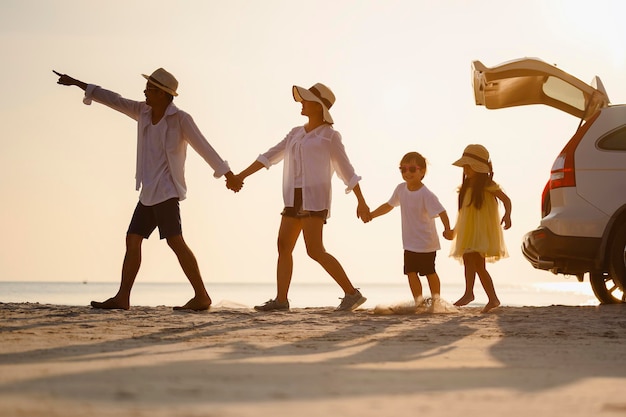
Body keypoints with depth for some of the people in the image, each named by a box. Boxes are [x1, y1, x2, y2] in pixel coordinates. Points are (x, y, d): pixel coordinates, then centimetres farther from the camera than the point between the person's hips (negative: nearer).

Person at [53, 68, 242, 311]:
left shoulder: (180, 119, -9)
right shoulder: (143, 112, 10)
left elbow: (204, 147, -10)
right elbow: (113, 100, 15)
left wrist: (228, 174, -10)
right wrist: (77, 83, 17)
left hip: (166, 190, -8)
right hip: (149, 192, 8)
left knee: (175, 241, -17)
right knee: (133, 240, 4)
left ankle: (201, 296, -17)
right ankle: (122, 298, 5)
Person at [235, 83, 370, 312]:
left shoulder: (330, 135, -3)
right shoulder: (296, 133, 16)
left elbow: (346, 170, -4)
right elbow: (270, 156, 15)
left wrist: (361, 202, -5)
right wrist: (241, 176, 8)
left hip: (314, 198, -8)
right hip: (295, 199, 8)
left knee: (315, 251, -16)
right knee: (284, 247, 1)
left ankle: (351, 293, -11)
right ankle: (280, 299, 4)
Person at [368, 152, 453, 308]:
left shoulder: (426, 194, -20)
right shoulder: (401, 189, 0)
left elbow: (441, 211, -27)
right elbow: (389, 205, 16)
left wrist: (447, 229, -42)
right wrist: (371, 215, 14)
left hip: (426, 243, -6)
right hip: (410, 243, 6)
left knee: (429, 272, 5)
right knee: (410, 272, 5)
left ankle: (436, 300, 20)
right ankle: (418, 301, 15)